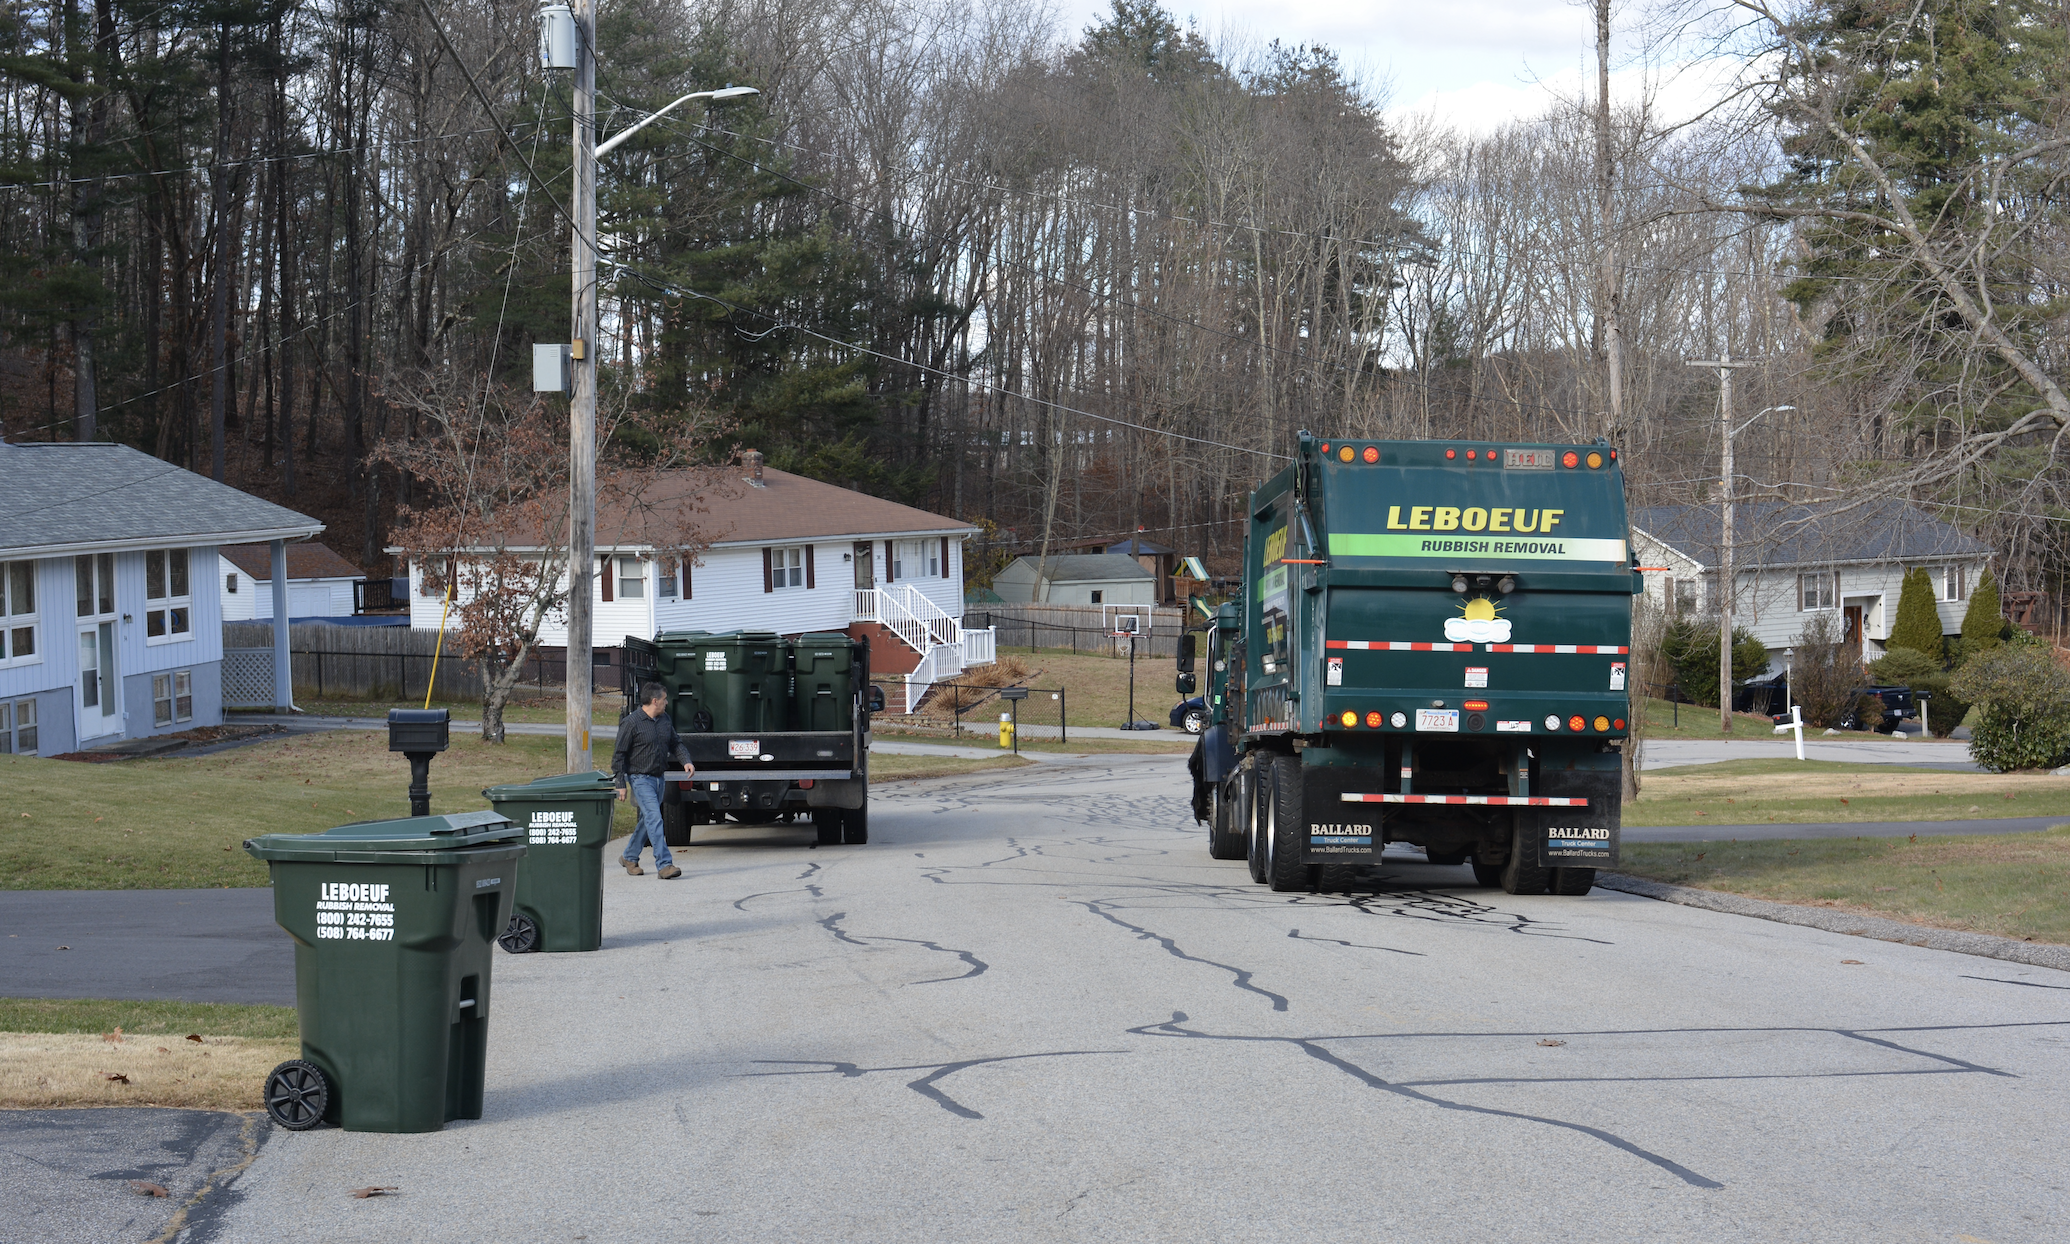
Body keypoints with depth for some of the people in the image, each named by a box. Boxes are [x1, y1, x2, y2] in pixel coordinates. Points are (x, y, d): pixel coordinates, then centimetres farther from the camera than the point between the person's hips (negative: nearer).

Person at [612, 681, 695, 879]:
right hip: (640, 779, -8)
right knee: (654, 819, -16)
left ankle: (629, 857, 32)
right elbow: (619, 755, -10)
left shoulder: (664, 719, 9)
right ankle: (664, 865, -19)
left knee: (647, 820, 15)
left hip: (658, 777, 8)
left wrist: (686, 761, -1)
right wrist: (621, 785, -13)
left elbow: (675, 743, 19)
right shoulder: (631, 723, -13)